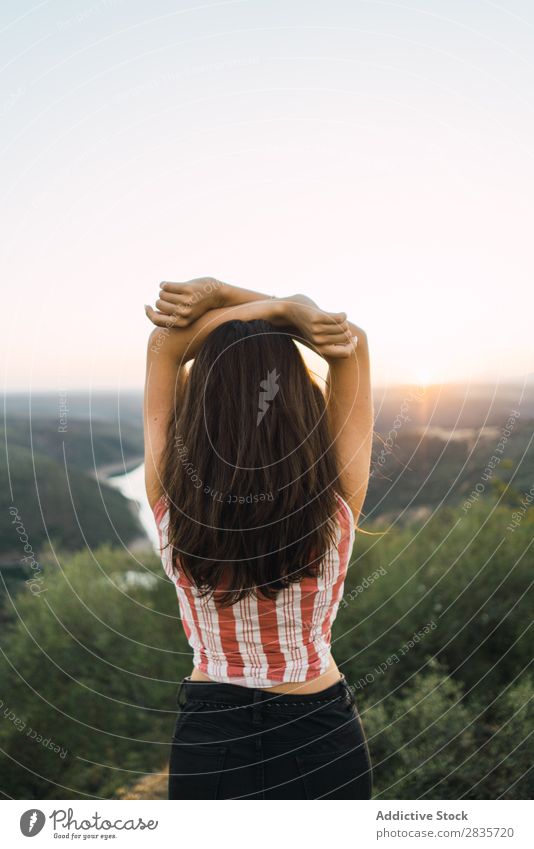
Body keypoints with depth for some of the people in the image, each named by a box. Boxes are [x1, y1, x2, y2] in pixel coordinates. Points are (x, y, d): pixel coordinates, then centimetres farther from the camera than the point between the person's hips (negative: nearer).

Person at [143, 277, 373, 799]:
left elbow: (164, 345, -13)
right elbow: (353, 341, -14)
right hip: (323, 738, 0)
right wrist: (283, 311, -24)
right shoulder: (335, 505, -24)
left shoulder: (172, 501, -23)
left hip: (208, 742, 0)